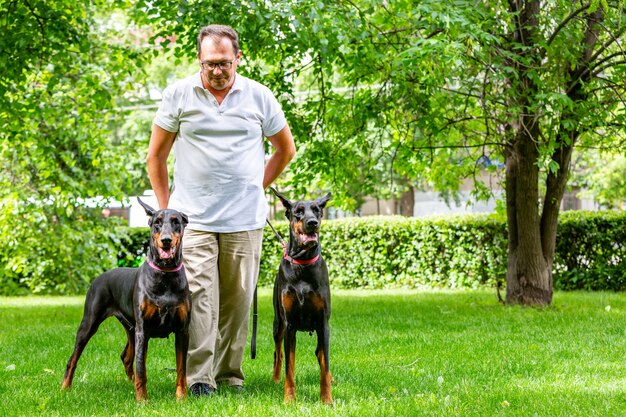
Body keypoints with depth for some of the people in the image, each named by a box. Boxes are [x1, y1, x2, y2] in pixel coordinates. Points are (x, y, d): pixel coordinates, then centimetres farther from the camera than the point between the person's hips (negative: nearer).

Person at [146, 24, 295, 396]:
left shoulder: (259, 96, 4)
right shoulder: (178, 95, 2)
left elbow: (286, 149, 18)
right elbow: (156, 155, 10)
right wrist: (166, 207, 7)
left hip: (245, 220, 1)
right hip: (193, 218, -1)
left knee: (238, 301, 5)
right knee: (198, 296, -10)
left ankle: (230, 374, 16)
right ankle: (200, 378, -8)